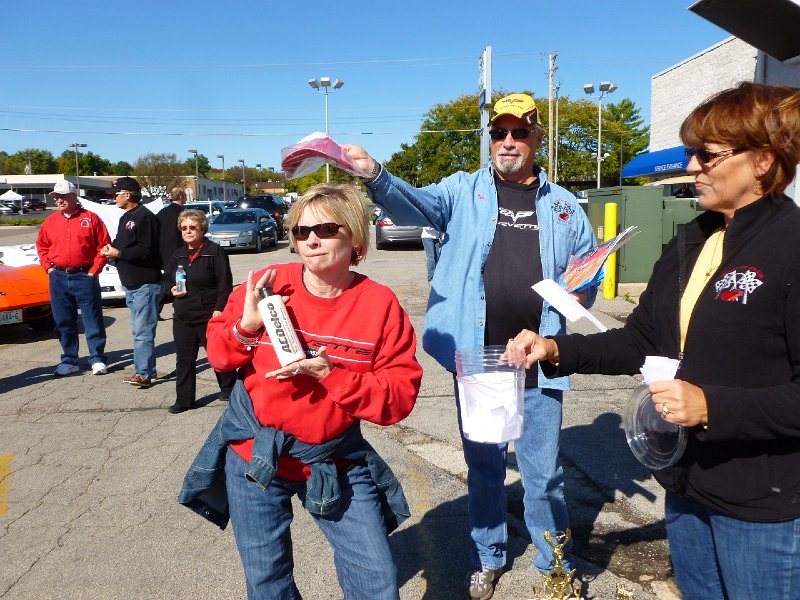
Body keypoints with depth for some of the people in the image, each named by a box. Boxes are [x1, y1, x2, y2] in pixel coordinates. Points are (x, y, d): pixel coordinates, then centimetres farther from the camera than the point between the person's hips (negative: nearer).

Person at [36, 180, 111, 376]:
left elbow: (103, 246, -3)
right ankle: (69, 360, 20)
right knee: (63, 321, 9)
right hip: (58, 278, 4)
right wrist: (49, 268, 6)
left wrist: (94, 270, -7)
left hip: (84, 277, -4)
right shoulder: (50, 221, 11)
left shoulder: (90, 218, -1)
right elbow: (42, 246, 19)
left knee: (93, 320, 0)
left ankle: (97, 359, 8)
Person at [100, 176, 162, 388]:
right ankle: (146, 370, 22)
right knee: (139, 330, 14)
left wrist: (119, 253, -16)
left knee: (142, 331, -10)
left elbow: (147, 250, -21)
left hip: (145, 283, -10)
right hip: (130, 283, 10)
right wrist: (111, 249, 4)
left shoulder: (144, 217, -13)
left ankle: (143, 373, -8)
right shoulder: (126, 218, 19)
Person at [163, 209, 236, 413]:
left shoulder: (215, 251, -7)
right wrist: (172, 289, 2)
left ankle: (228, 388, 27)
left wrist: (219, 309, -17)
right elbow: (166, 278, 26)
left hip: (209, 316, -6)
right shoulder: (178, 255, 14)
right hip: (182, 317, 6)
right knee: (184, 359, 8)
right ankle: (184, 400, 17)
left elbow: (225, 283, -11)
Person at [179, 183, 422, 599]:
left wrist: (331, 374, -25)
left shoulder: (381, 304, -12)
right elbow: (218, 355, 2)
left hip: (335, 461, -1)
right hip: (254, 451, 1)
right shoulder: (267, 285, -8)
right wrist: (245, 327, -18)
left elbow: (400, 396, -14)